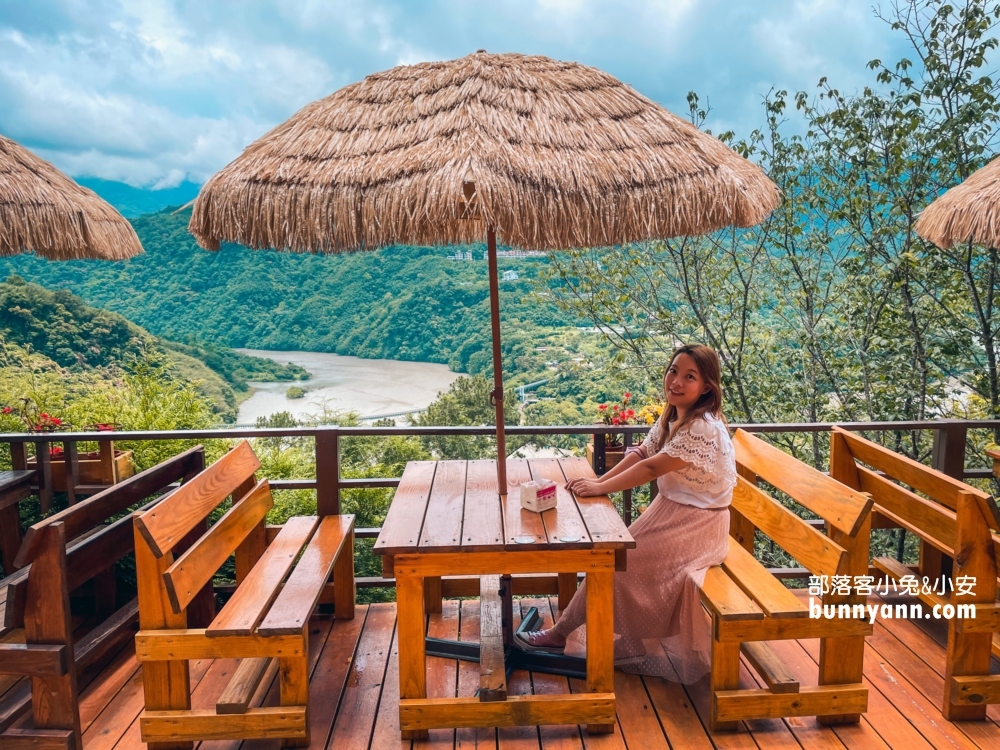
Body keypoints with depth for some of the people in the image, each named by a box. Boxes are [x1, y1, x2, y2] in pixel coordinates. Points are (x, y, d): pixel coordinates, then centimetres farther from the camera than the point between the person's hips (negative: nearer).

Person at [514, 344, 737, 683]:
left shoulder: (703, 428, -24)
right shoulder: (673, 416, 5)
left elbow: (652, 467, -25)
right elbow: (640, 453, 2)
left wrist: (600, 488, -18)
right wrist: (599, 481, -11)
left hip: (695, 526, -8)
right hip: (671, 510, 8)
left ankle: (559, 635, 4)